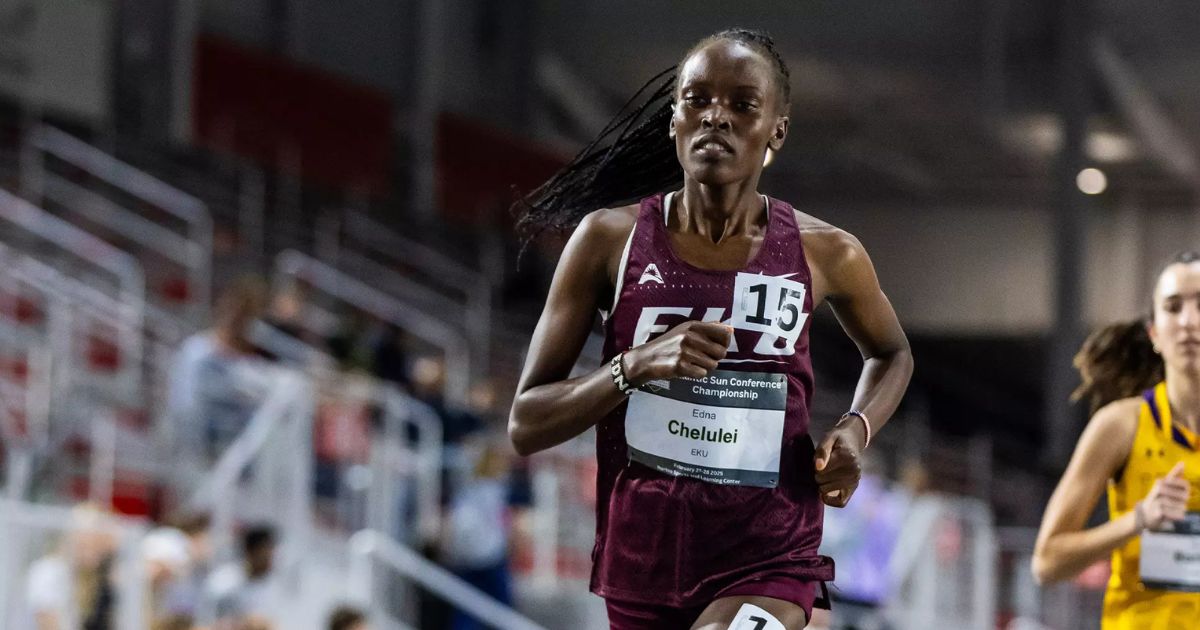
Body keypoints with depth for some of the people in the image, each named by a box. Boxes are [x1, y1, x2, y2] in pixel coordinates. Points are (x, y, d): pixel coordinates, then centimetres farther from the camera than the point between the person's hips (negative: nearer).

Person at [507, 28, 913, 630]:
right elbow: (526, 426, -4)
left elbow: (891, 354, 21)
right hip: (640, 564, 2)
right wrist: (638, 365, -20)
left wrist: (855, 430, 0)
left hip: (768, 566, -2)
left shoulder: (824, 254, -2)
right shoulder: (611, 239, -4)